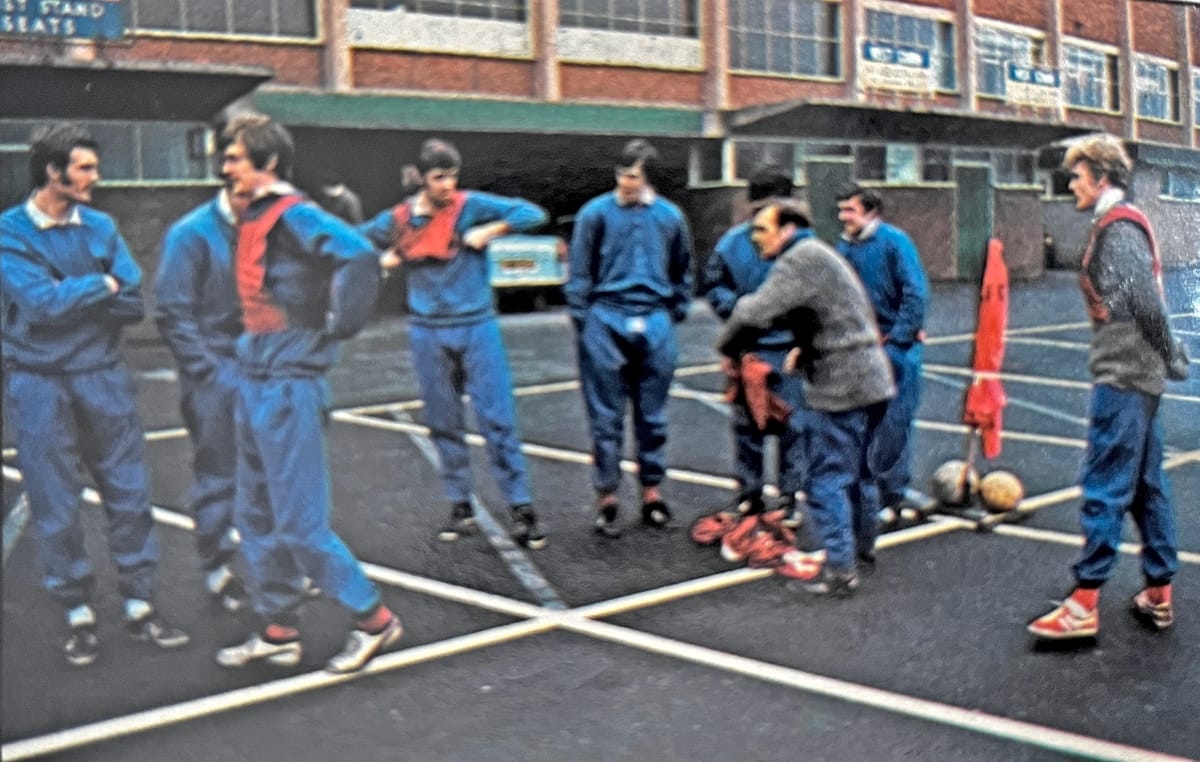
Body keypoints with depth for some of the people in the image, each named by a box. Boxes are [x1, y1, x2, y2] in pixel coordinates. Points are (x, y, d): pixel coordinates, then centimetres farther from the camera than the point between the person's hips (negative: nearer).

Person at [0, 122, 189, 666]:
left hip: (103, 376, 3)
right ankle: (78, 615, 19)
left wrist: (69, 300, -13)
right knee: (55, 508, 5)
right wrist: (101, 285, -9)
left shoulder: (101, 227, 3)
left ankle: (139, 605, 20)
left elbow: (133, 303, -5)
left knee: (129, 494, 7)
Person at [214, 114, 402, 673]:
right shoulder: (253, 219, 12)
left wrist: (333, 330, -23)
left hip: (289, 386, -10)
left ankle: (374, 620, 10)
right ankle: (278, 632, 25)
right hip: (253, 382, 10)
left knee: (299, 523, -4)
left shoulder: (294, 215, -15)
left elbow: (359, 256, -31)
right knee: (255, 517, 14)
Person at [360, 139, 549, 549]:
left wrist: (488, 231, -15)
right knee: (443, 424, 8)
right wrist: (384, 257, 1)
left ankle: (521, 508, 0)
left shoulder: (472, 205, -4)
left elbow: (533, 214, -7)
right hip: (428, 333, 3)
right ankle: (461, 507, 20)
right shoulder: (398, 218, 4)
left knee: (498, 418, -5)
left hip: (478, 328, -3)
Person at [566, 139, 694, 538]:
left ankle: (651, 489, 22)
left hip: (655, 324, 2)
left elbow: (682, 274, 17)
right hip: (606, 323, -2)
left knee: (653, 415, 10)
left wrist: (674, 314, 10)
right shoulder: (596, 213, -3)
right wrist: (583, 321, -4)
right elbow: (579, 273, 0)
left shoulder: (670, 217, 5)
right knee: (606, 417, 3)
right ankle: (606, 495, 11)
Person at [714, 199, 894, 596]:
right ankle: (860, 542, 39)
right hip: (870, 380, 10)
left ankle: (838, 569, -1)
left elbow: (756, 313, -21)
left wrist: (728, 347, -5)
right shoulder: (817, 254, 18)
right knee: (851, 468, 24)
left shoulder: (803, 258, -15)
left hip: (842, 386, -10)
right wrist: (806, 350, 17)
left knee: (827, 477, -5)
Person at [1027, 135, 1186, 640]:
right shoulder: (1123, 225, 16)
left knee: (1104, 489, -9)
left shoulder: (1117, 229, -14)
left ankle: (1084, 606, -6)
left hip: (1121, 378, -10)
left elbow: (1146, 303, -19)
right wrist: (1170, 360, 15)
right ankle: (1158, 595, 21)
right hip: (1136, 377, 10)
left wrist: (1172, 359, -9)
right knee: (1146, 486, 13)